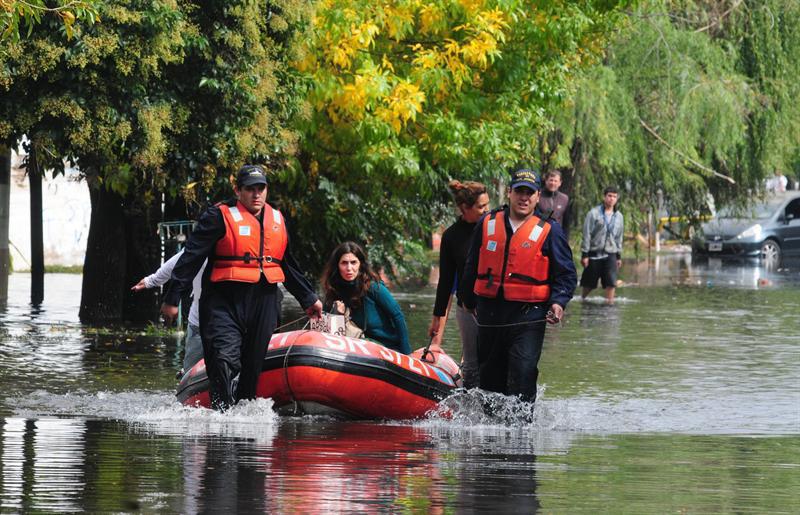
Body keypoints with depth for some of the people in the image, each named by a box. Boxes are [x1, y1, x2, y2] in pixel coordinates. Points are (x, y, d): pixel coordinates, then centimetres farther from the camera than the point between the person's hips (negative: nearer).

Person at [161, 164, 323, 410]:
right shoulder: (220, 216, -1)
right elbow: (191, 258, -4)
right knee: (225, 361, -21)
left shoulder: (277, 220, 18)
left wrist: (308, 298, 35)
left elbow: (288, 265, 31)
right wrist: (172, 299, -10)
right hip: (224, 301, -5)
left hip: (263, 304, 5)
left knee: (252, 367, 4)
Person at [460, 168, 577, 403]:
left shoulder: (549, 231, 1)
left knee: (522, 375, -15)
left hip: (528, 315, -4)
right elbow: (472, 267, 20)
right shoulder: (487, 224, 9)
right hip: (489, 311, 4)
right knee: (490, 378, 12)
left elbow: (566, 274, 2)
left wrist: (558, 302, -14)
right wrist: (469, 301, 22)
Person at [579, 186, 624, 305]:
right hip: (594, 253, -3)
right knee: (588, 284, 6)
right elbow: (586, 235, -5)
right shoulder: (594, 213, -5)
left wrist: (619, 256, 16)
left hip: (610, 254, 3)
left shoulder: (619, 217, 9)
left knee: (611, 282, -10)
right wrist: (584, 254, -9)